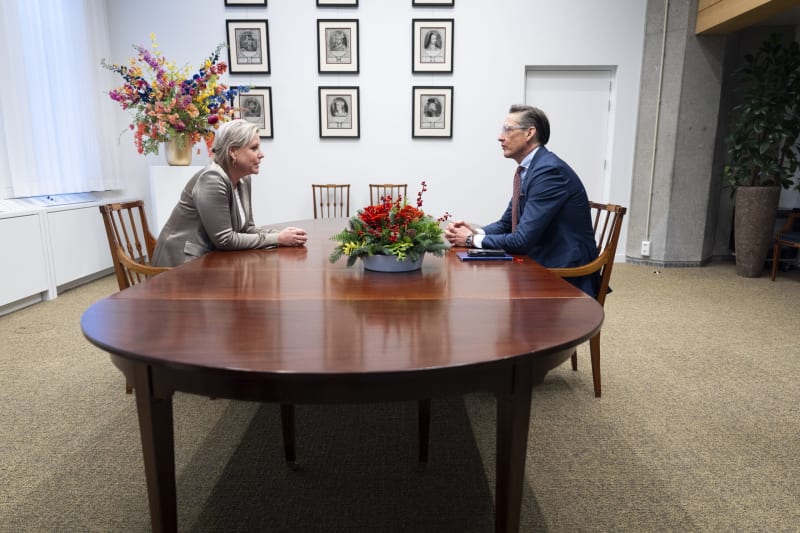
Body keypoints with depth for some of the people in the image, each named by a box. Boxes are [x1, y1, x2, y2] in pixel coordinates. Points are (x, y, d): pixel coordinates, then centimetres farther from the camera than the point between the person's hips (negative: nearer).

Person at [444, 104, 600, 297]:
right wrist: (475, 232, -7)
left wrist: (473, 239, -12)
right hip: (542, 266, 8)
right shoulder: (530, 169, 9)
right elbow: (506, 224, 12)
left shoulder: (550, 170, -20)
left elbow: (523, 240, -23)